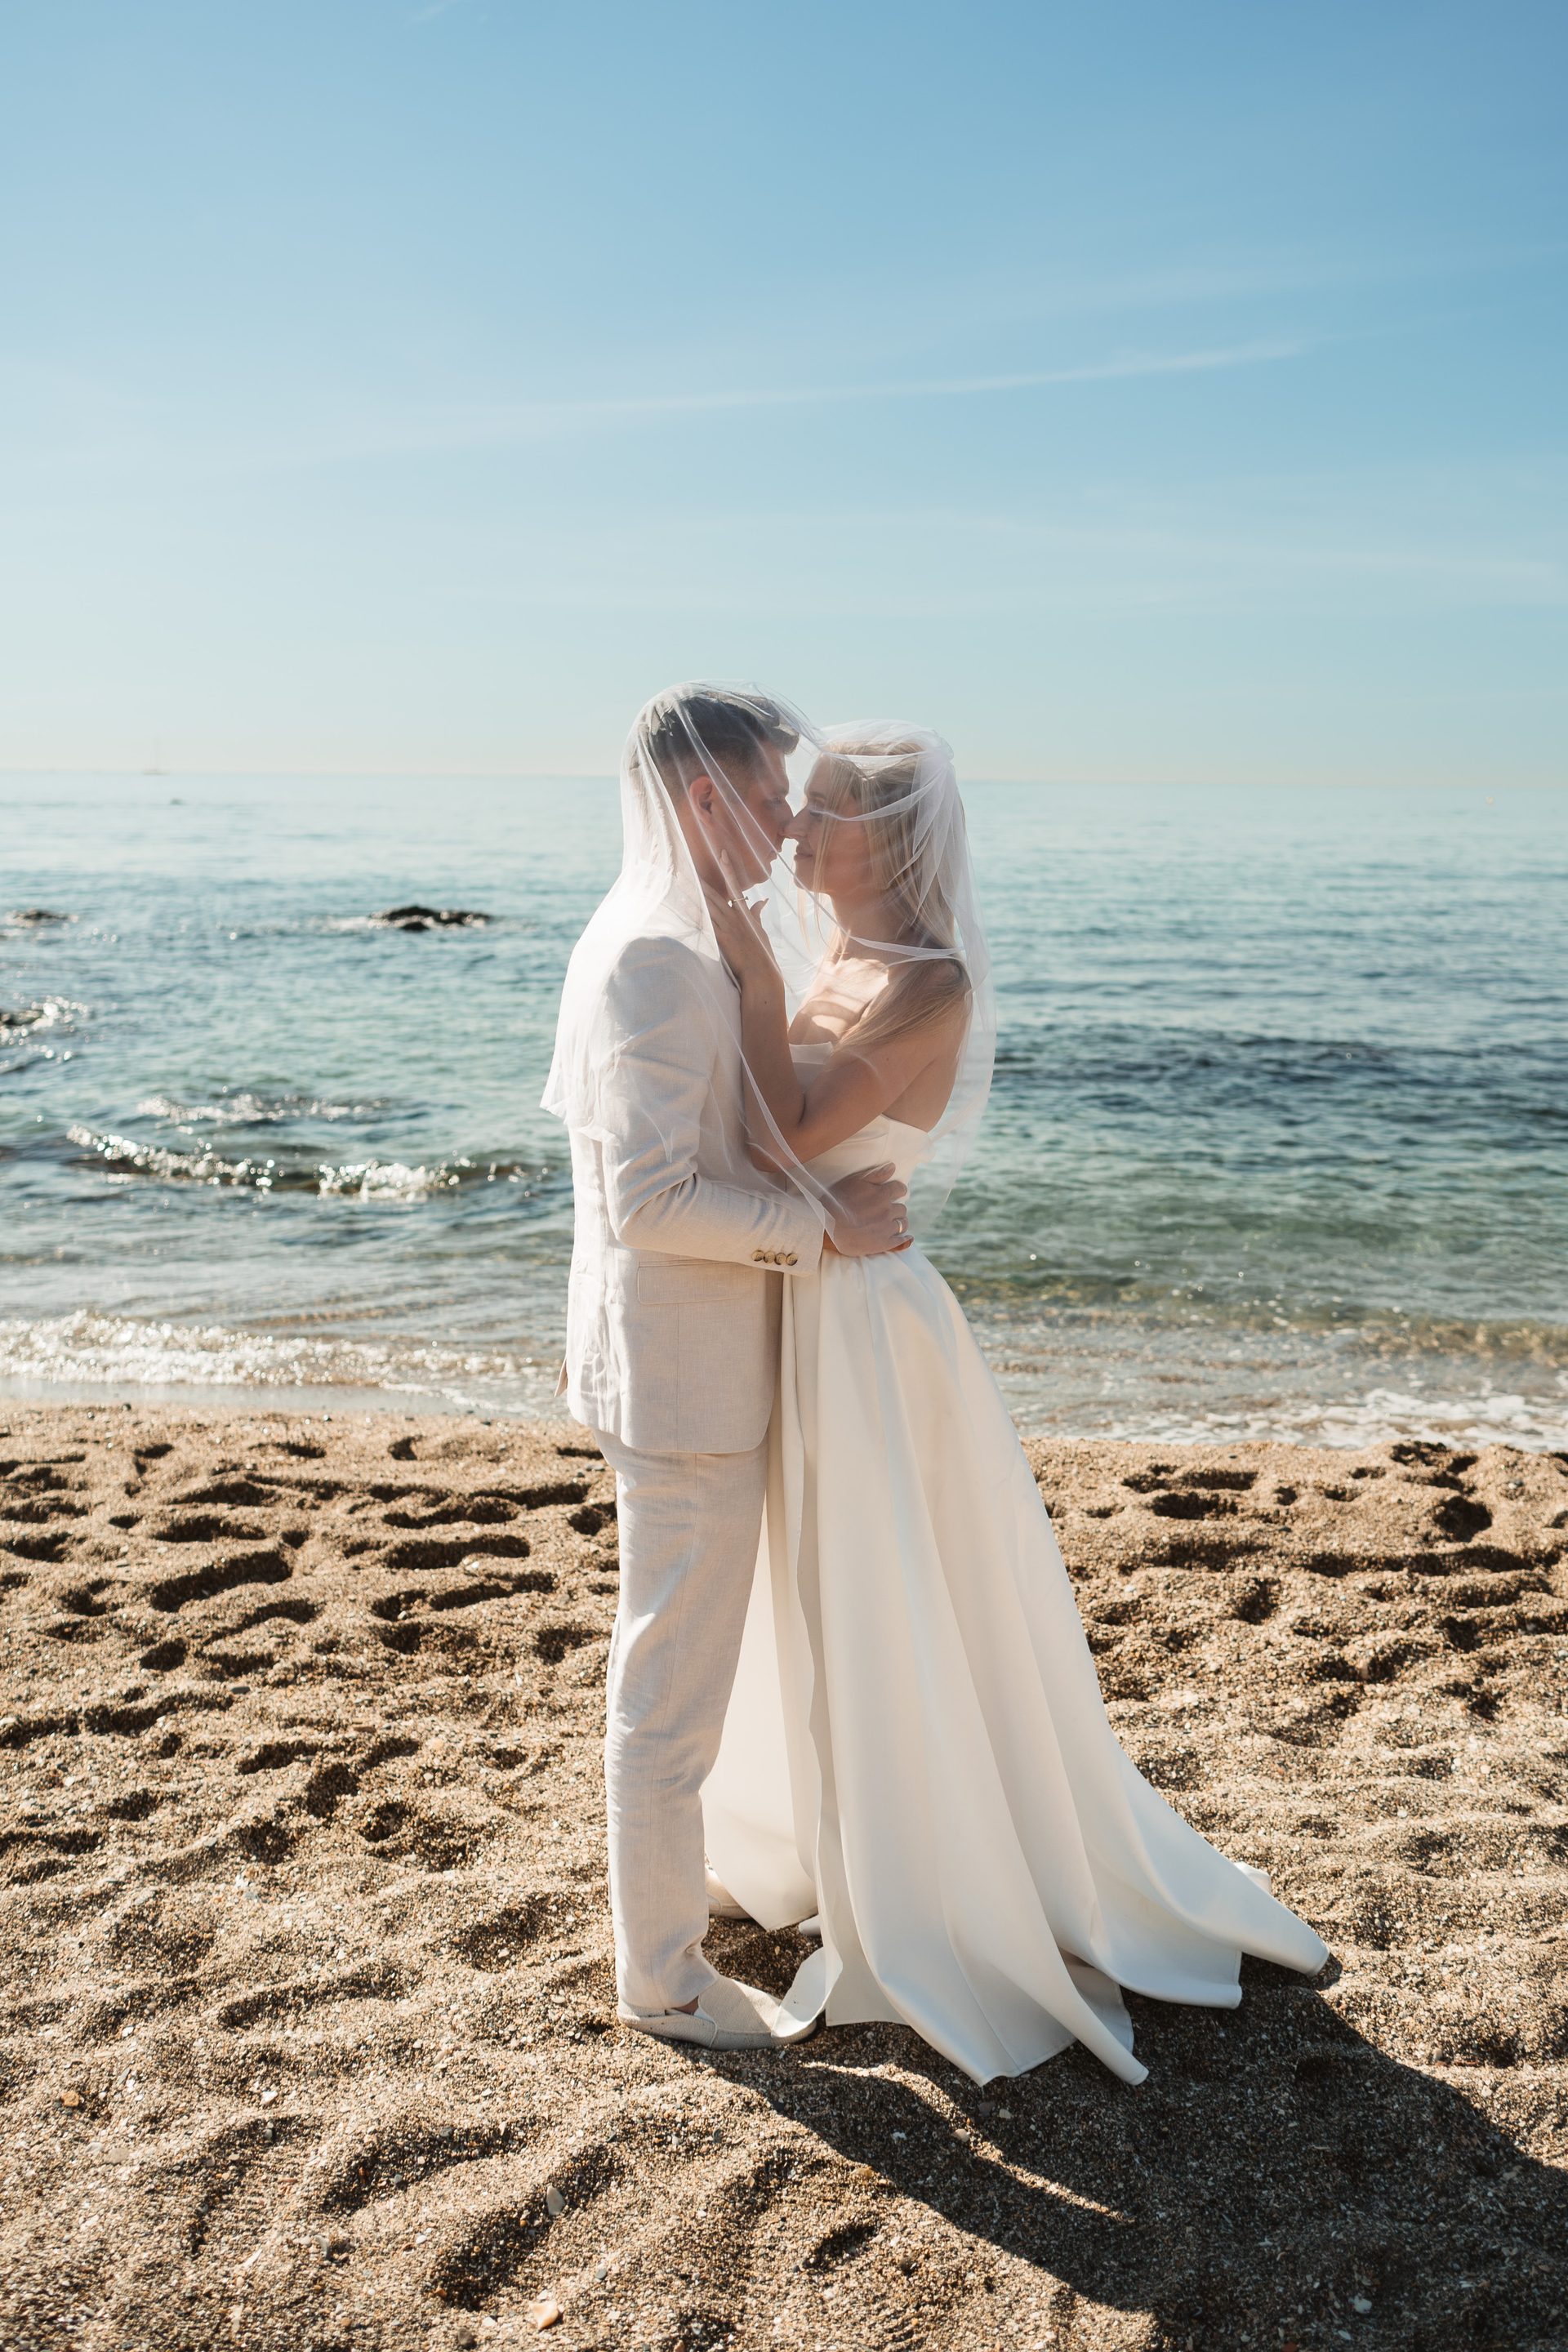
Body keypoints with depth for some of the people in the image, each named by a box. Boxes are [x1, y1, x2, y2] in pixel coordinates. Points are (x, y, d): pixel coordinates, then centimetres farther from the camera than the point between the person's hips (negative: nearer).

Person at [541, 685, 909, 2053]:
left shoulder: (647, 940, 10)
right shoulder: (658, 957, -23)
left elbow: (576, 1108, 23)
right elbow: (650, 1199, -28)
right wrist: (820, 1222, -19)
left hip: (679, 1362, 11)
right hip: (683, 1374, -11)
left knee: (676, 1658, 26)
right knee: (675, 1681, 3)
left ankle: (668, 1874, 45)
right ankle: (663, 1977, 19)